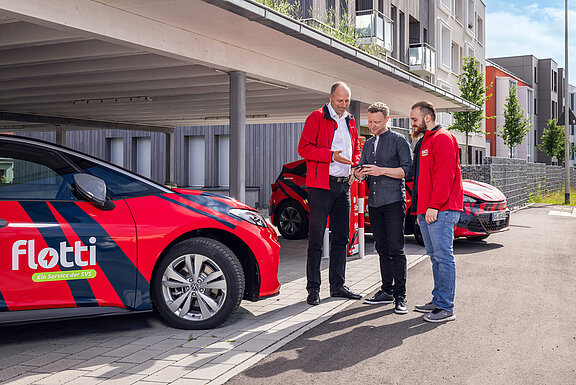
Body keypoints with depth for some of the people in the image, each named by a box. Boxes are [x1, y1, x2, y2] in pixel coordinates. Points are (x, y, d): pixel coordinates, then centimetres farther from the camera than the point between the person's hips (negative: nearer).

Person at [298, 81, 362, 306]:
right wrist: (331, 156, -19)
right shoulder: (317, 118, -3)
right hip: (321, 186, -7)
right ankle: (313, 288, 1)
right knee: (316, 238, -4)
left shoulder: (350, 122, 17)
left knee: (341, 237, 9)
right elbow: (304, 148, -10)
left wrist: (354, 165, 8)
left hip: (343, 186, 7)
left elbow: (356, 149, 28)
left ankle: (337, 285, 18)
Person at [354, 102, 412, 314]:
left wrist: (382, 171, -18)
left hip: (393, 201, -6)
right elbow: (362, 168, 20)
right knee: (382, 249, 10)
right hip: (374, 202, 6)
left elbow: (407, 169, -8)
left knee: (396, 249, -8)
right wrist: (359, 174, -4)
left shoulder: (399, 140, 0)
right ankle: (387, 291, 17)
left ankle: (400, 296, -5)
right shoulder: (368, 144, 20)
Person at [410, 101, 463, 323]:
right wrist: (419, 209, 21)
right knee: (435, 257, 13)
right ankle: (438, 301, 20)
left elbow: (444, 176, -17)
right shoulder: (423, 142, 23)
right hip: (425, 211, 10)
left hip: (440, 211, -10)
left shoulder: (443, 139, -8)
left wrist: (434, 206, -21)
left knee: (443, 257, -8)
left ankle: (446, 308, -5)